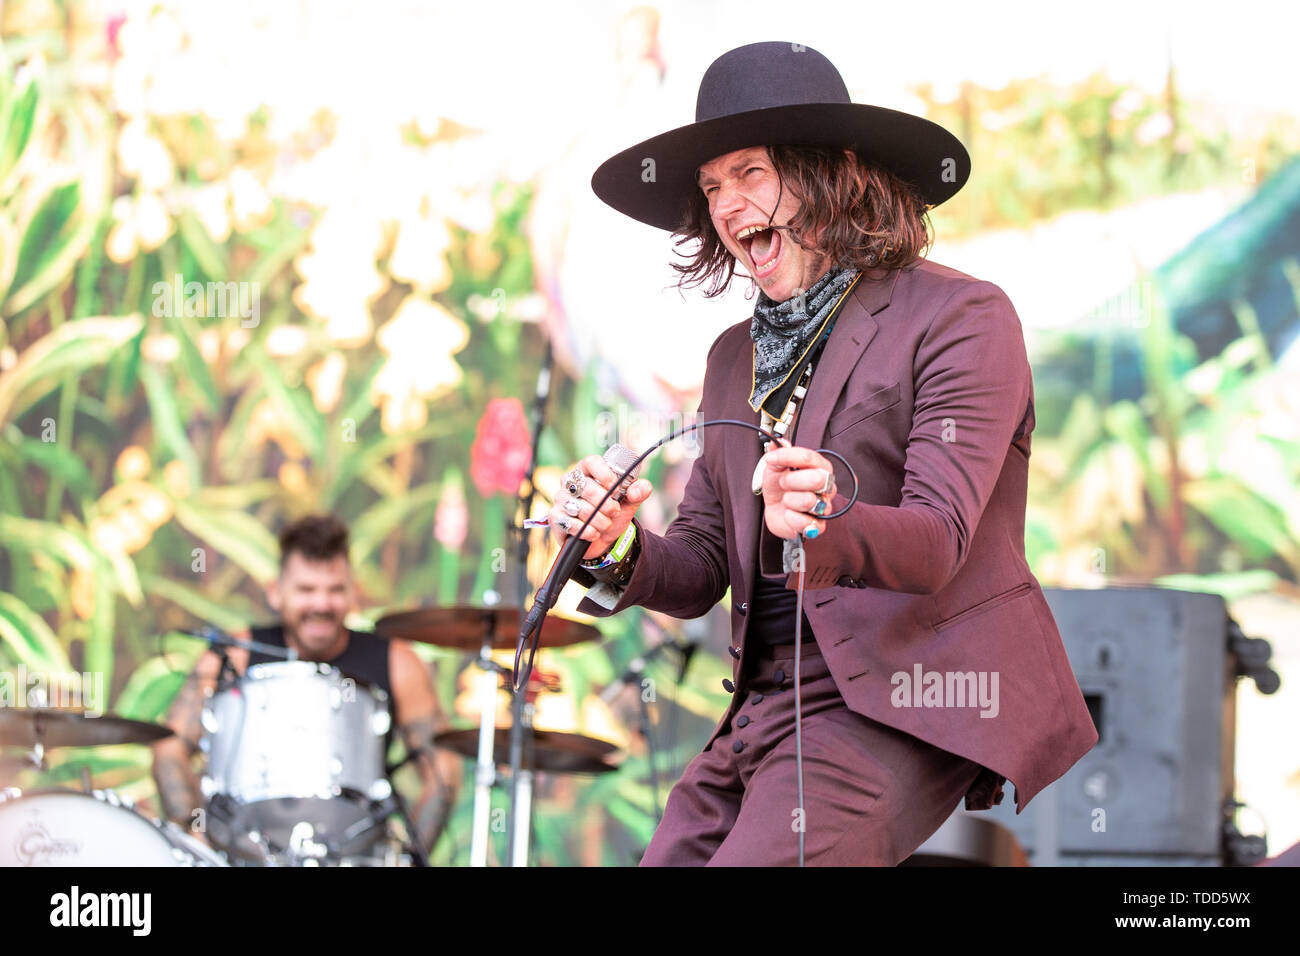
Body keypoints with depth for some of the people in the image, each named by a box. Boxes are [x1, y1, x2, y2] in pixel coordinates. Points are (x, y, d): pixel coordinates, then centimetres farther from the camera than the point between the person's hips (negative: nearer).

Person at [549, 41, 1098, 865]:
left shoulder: (962, 317, -4)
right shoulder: (736, 357, 18)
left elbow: (937, 542, -15)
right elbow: (701, 574, 15)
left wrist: (822, 524, -36)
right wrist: (618, 551, -7)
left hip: (904, 711, -7)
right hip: (763, 711, 7)